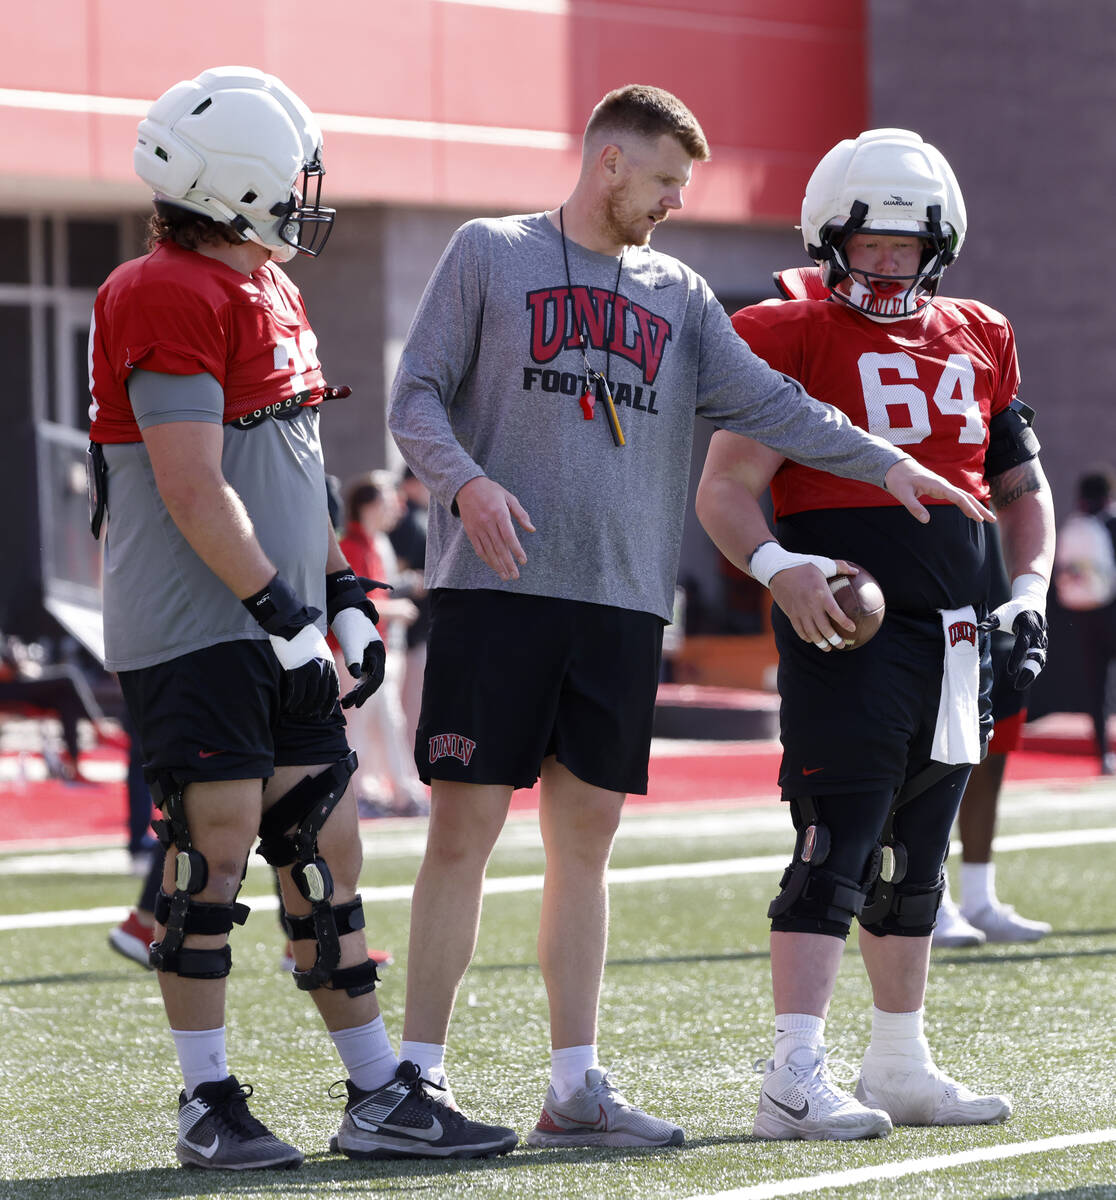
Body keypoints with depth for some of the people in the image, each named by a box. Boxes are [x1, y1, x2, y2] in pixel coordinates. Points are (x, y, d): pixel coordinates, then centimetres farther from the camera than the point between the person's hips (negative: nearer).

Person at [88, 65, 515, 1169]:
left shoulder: (270, 297, 16)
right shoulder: (167, 300, -15)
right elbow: (194, 490, -19)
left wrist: (346, 600, 16)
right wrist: (284, 613, -18)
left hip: (275, 633, 9)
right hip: (191, 631, -9)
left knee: (325, 851, 9)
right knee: (214, 851, -5)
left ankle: (380, 1097, 14)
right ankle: (208, 1107, 5)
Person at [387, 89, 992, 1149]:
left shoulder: (678, 297, 17)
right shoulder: (489, 255, 4)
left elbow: (765, 403, 14)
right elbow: (416, 396, 1)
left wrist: (887, 464, 4)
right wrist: (466, 481, -17)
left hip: (622, 600, 5)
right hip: (496, 587, -5)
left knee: (585, 840, 6)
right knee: (464, 833, -6)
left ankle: (575, 1088, 11)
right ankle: (416, 1078, 0)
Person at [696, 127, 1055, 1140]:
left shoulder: (980, 344, 14)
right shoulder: (796, 336, -4)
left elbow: (1023, 490, 23)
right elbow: (725, 490, -9)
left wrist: (1030, 591, 8)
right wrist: (778, 566, -27)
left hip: (956, 634, 6)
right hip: (846, 623, -6)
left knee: (915, 858, 14)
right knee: (837, 845, -13)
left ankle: (901, 1066, 23)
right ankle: (796, 1076, -16)